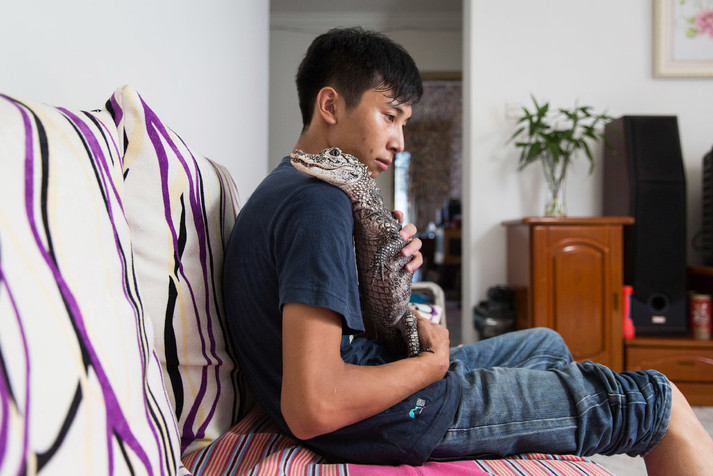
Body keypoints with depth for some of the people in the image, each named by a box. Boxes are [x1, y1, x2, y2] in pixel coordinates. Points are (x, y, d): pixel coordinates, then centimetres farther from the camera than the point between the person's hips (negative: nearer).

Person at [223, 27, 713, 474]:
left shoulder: (283, 187, 10)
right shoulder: (319, 203, -23)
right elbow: (312, 409, -32)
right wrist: (431, 364, -16)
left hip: (377, 372, 11)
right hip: (390, 419, -10)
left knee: (546, 344, 29)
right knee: (660, 404, -3)